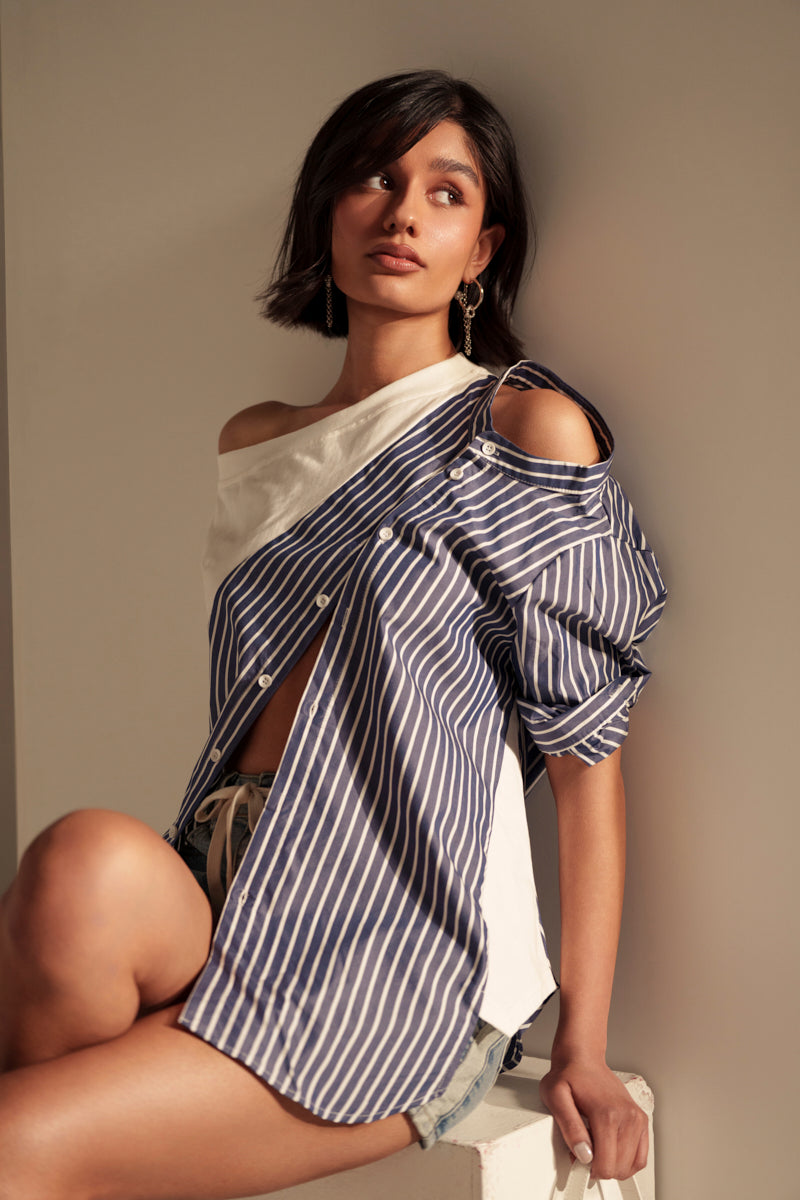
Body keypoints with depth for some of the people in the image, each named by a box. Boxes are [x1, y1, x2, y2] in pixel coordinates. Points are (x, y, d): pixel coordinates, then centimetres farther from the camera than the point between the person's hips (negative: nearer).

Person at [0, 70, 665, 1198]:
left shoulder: (526, 426, 2)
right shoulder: (254, 443, 19)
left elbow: (588, 743, -2)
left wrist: (584, 1043, -7)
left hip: (410, 953, -5)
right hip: (228, 913, 5)